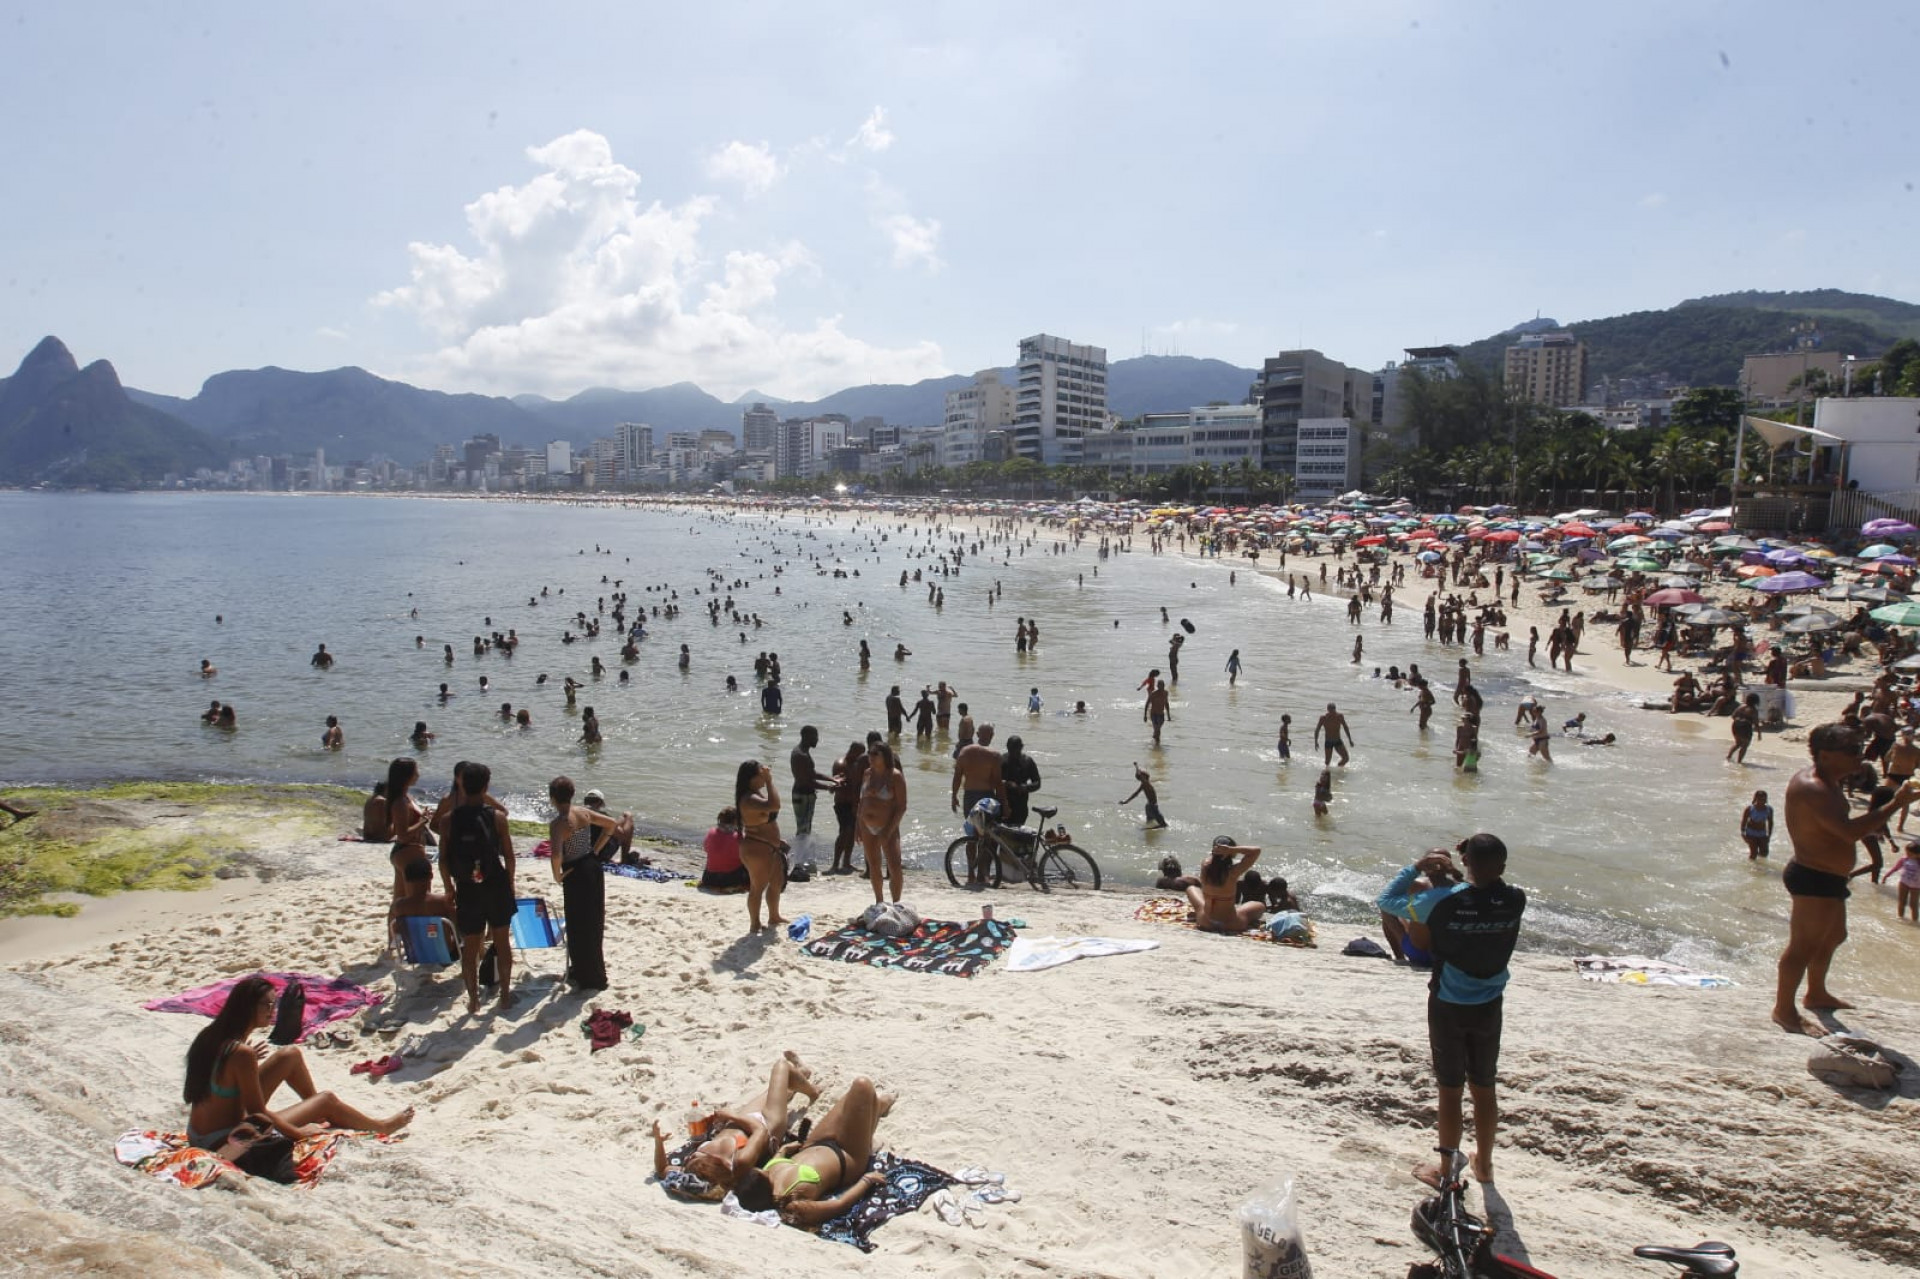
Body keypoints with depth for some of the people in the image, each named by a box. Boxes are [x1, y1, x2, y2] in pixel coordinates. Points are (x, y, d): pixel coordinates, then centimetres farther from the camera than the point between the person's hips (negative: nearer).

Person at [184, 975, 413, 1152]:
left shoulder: (209, 1036, -3)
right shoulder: (242, 1054, -28)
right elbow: (257, 1112, -21)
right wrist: (297, 1132, -9)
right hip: (224, 1141, -9)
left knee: (290, 1054, 14)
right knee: (327, 1100, 5)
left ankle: (317, 1113, 35)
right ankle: (381, 1127, 31)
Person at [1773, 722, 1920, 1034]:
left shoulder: (1825, 782, 10)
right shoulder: (1812, 789, -26)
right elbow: (1851, 831, -35)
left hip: (1825, 879, 12)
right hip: (1815, 880, -12)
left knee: (1833, 936, 27)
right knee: (1804, 945, -3)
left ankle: (1817, 994, 46)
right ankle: (1784, 1010, 8)